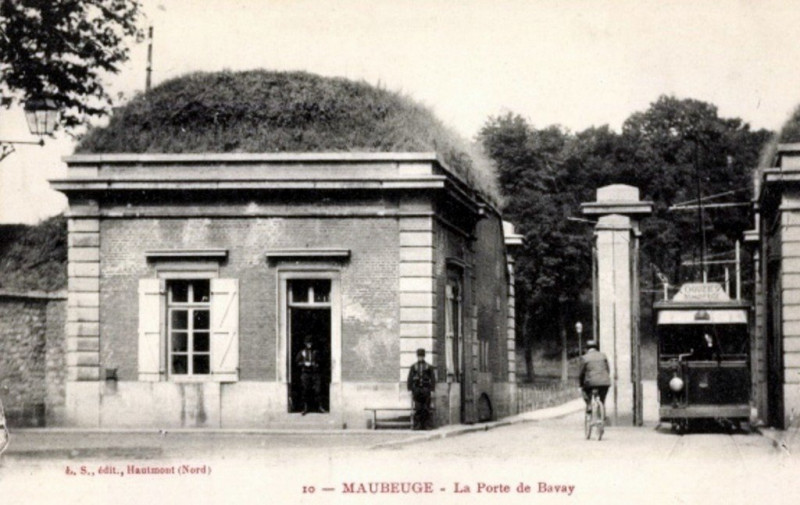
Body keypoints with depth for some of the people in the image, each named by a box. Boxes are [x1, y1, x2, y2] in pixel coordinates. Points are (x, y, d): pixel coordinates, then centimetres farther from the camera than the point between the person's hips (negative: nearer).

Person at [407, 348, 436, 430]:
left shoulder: (413, 367, -1)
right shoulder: (429, 367, 1)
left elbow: (410, 379, -3)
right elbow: (433, 380, -2)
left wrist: (410, 391, 0)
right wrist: (432, 390, 2)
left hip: (416, 390, 0)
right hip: (426, 390, 0)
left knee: (417, 409, 2)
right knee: (426, 409, 3)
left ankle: (417, 425, -2)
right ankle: (426, 425, 0)